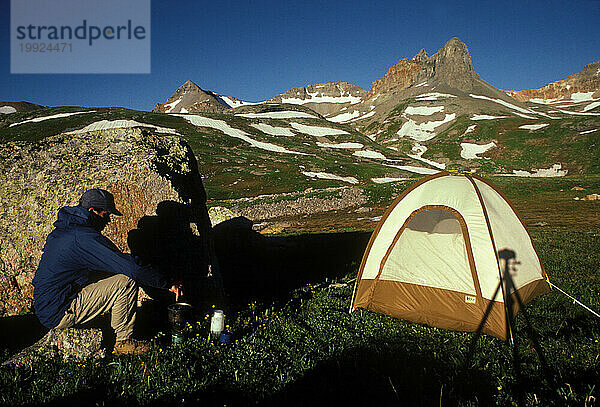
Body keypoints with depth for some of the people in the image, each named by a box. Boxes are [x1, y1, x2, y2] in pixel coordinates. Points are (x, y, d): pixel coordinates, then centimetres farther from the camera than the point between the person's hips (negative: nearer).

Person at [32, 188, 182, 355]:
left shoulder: (63, 229, 9)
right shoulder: (84, 237, -23)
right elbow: (133, 267, -26)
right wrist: (167, 284, -16)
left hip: (45, 307, 10)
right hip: (58, 314, -10)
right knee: (126, 282, -15)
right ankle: (124, 341, 0)